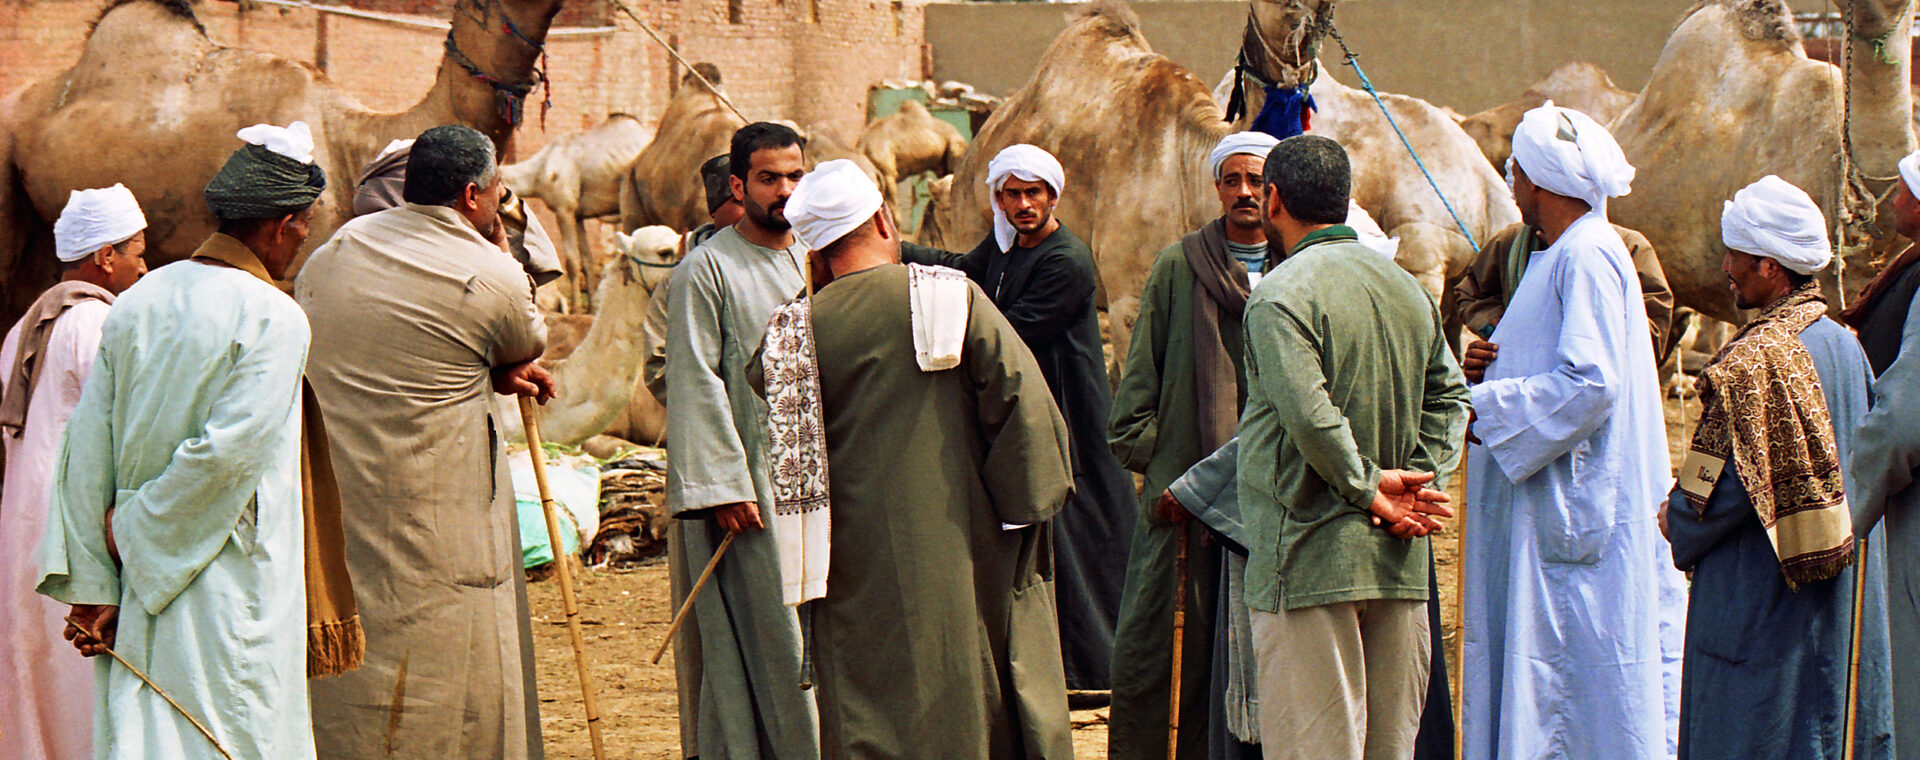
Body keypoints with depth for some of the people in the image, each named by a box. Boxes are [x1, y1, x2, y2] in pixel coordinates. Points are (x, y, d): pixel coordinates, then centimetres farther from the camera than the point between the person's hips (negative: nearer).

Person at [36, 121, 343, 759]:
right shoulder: (275, 319, -13)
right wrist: (135, 531, -7)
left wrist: (93, 586, 4)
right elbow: (227, 450, -21)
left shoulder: (135, 304, 6)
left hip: (137, 592, 6)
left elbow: (87, 449, 3)